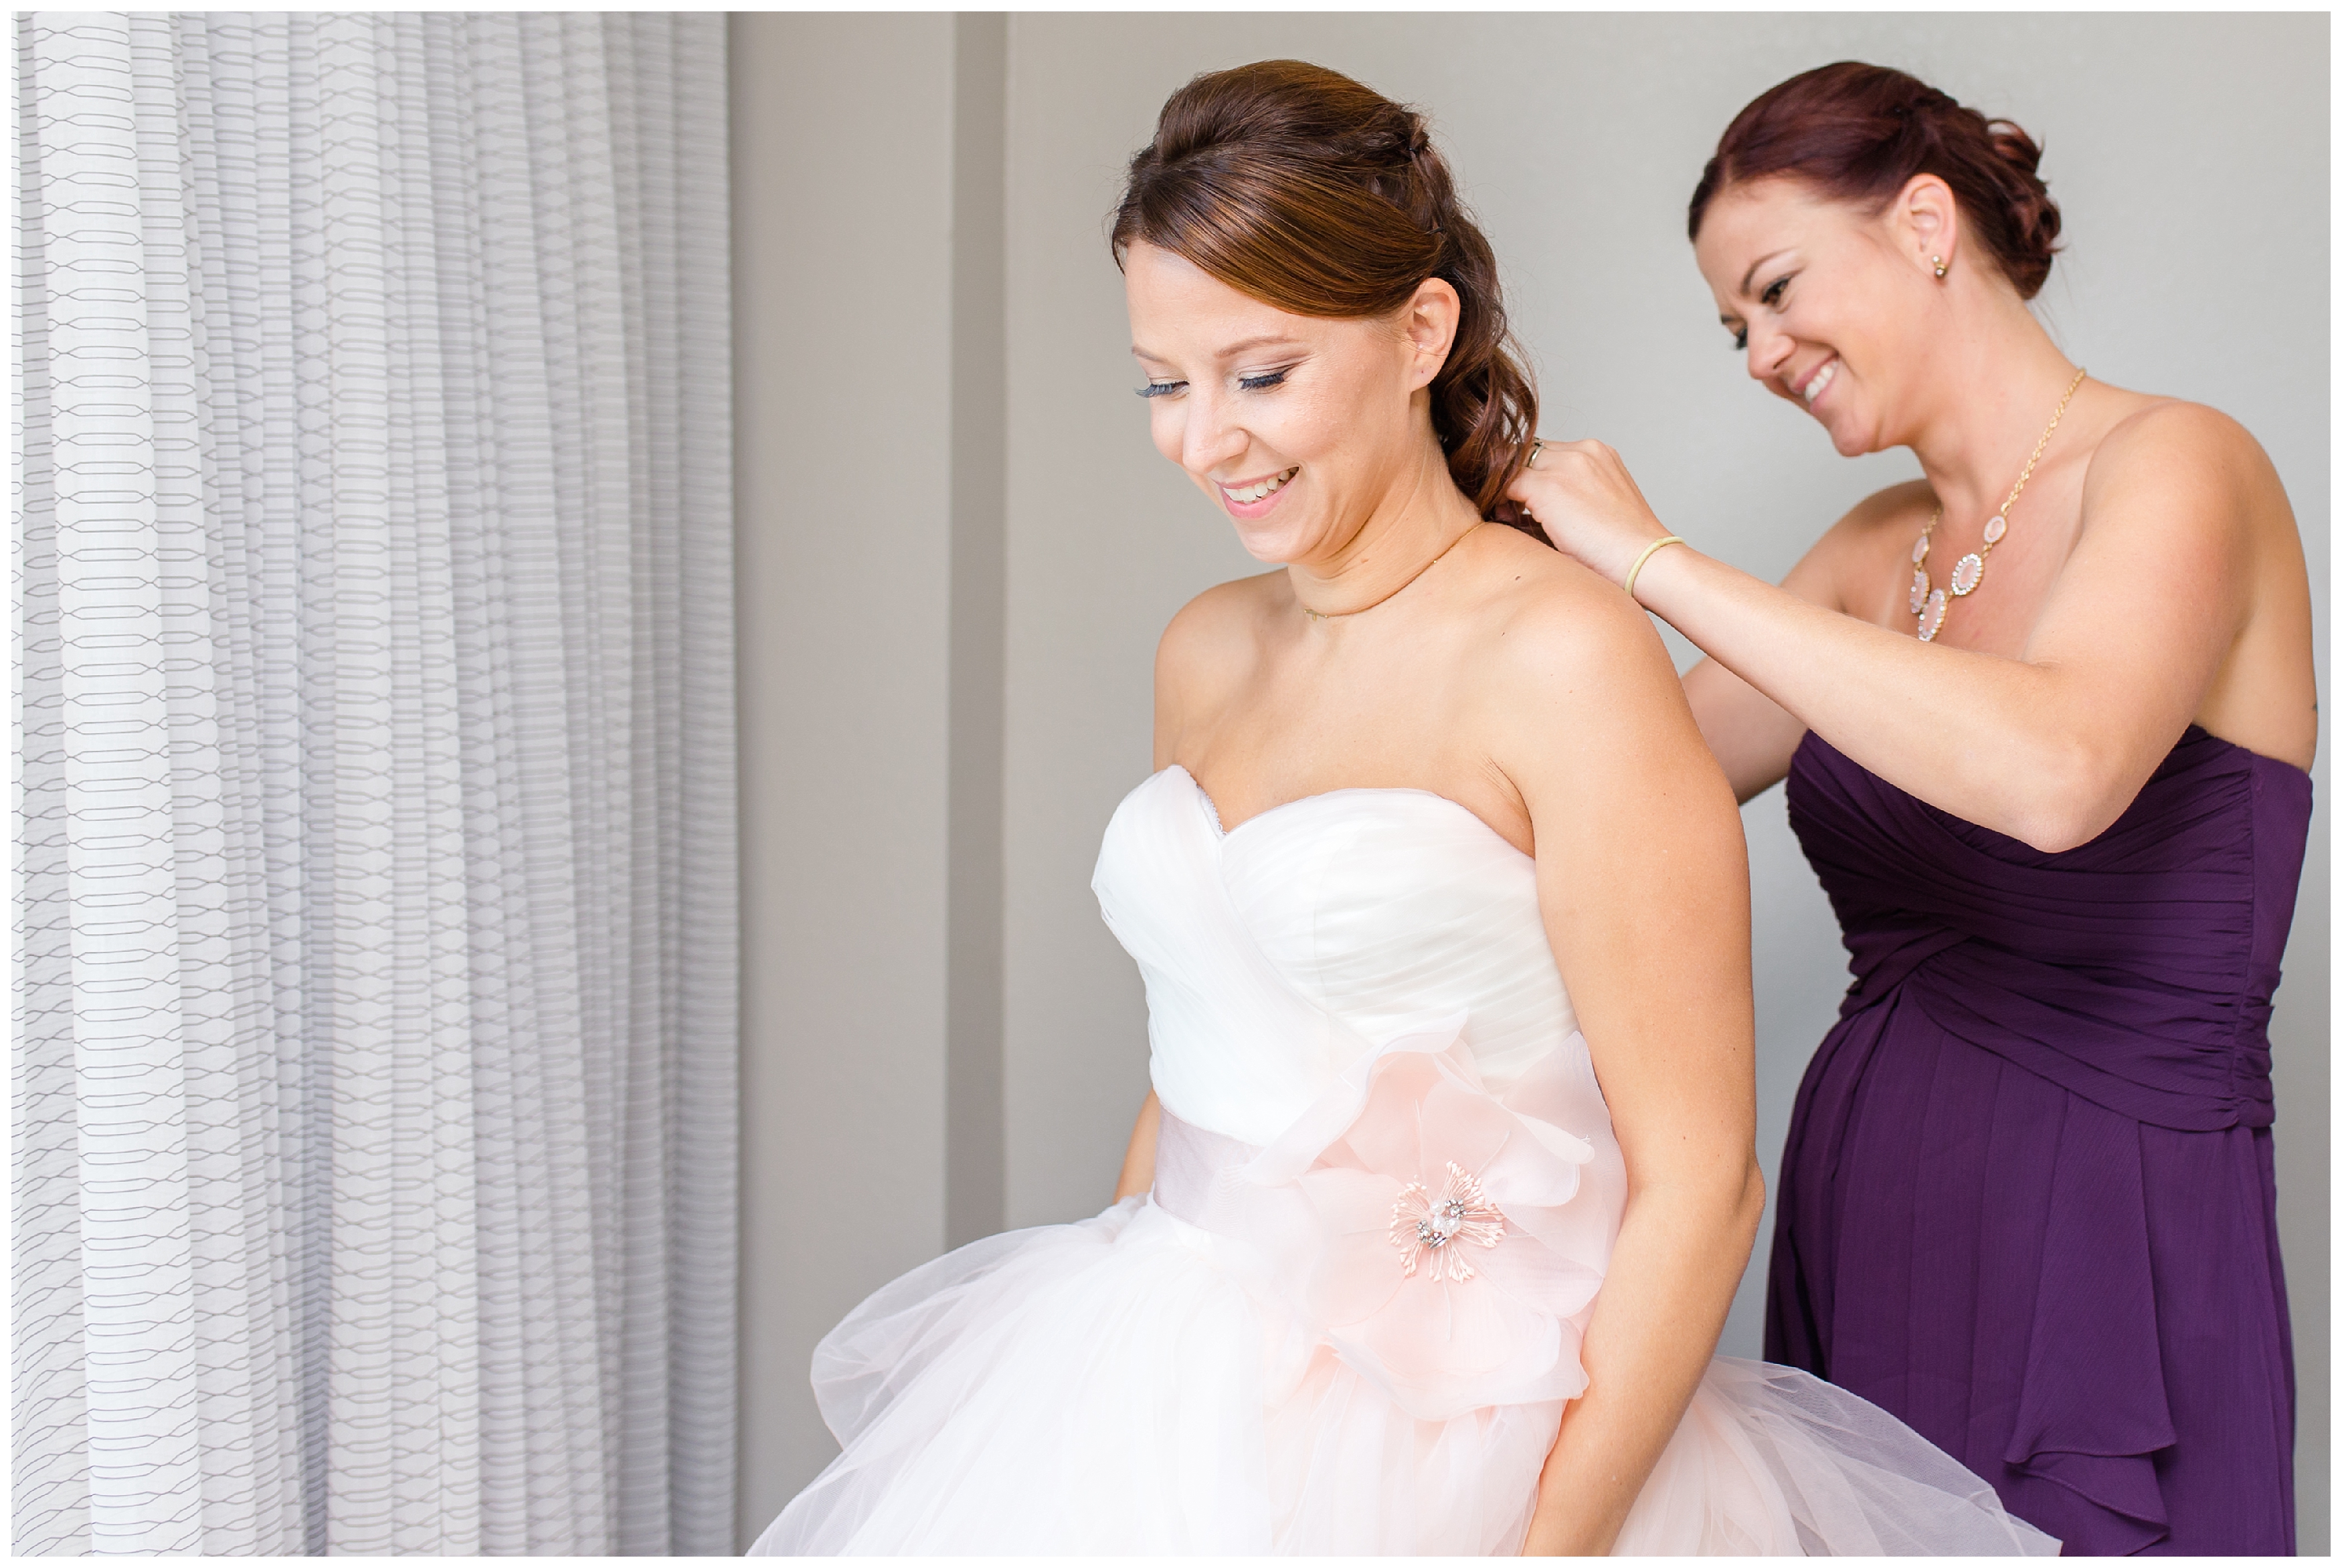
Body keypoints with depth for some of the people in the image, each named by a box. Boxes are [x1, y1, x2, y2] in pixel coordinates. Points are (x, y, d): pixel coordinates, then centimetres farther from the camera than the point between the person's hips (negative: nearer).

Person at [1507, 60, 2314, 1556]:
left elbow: (2057, 773, -31)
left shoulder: (2178, 466, -11)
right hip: (1859, 1211, 7)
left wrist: (1658, 560, -26)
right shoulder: (1881, 549, 10)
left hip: (2103, 1255, -6)